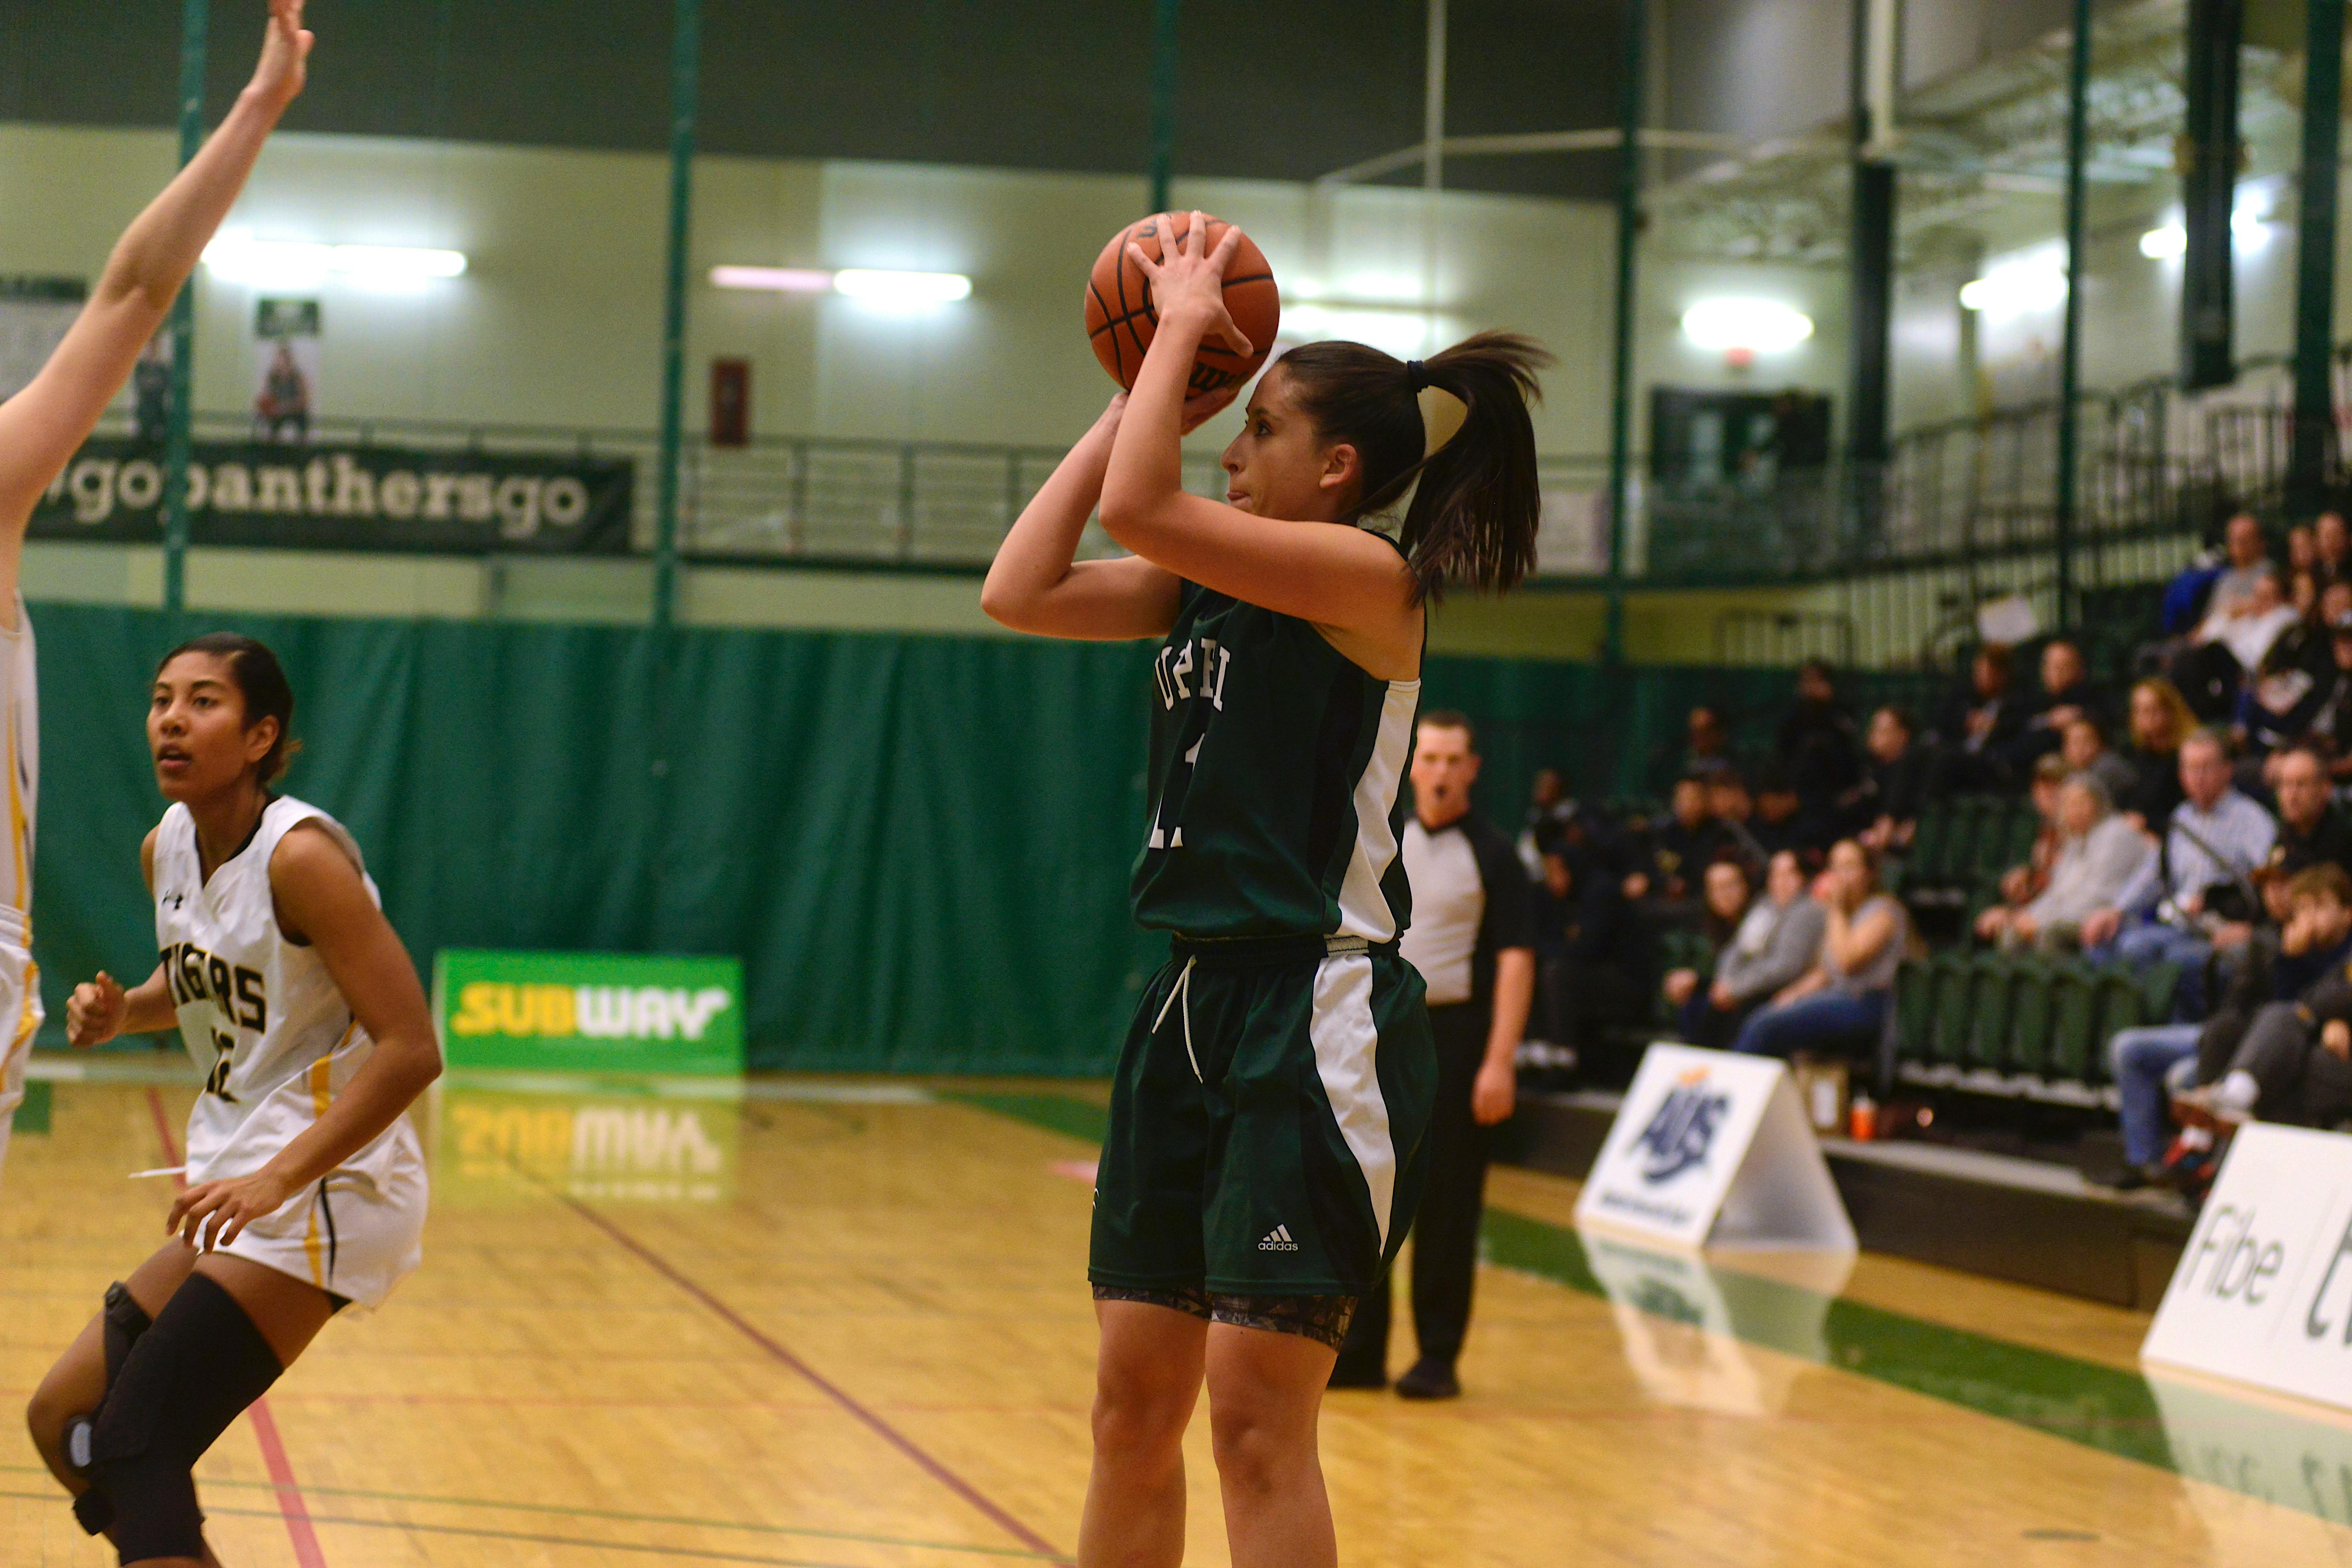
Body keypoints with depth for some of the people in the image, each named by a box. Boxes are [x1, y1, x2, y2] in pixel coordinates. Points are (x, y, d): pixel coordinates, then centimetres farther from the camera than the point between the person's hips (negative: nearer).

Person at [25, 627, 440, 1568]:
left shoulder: (300, 855, -18)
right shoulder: (166, 850, 6)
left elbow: (411, 1050, -23)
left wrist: (276, 1181, -28)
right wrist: (121, 1013, 5)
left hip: (321, 1197, -9)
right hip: (237, 1192, 9)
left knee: (134, 1445, -17)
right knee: (61, 1422, 13)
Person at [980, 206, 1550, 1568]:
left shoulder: (1366, 577, -11)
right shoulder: (1205, 585, 13)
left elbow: (1139, 507, -22)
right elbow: (1020, 591, 7)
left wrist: (1186, 325, -8)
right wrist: (1135, 398, 9)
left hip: (1320, 1019, -8)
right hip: (1196, 998, 8)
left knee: (1254, 1414, -8)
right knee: (1134, 1398, 11)